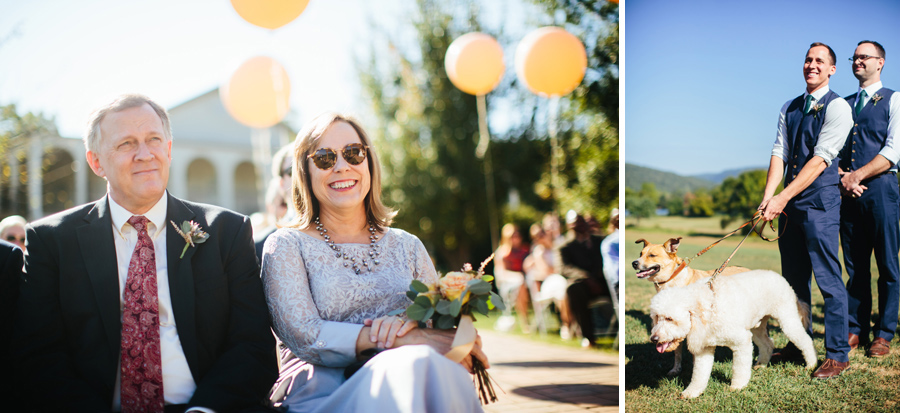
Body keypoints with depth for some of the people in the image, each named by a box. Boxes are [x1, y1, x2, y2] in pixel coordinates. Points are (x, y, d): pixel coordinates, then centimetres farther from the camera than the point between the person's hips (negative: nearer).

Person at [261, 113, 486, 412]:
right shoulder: (286, 246, 9)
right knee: (416, 363, -35)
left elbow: (446, 332, 18)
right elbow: (302, 335, -5)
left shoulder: (407, 247, 20)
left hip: (404, 387, 4)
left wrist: (415, 324, -9)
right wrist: (408, 341, -13)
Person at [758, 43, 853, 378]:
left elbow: (820, 159, -15)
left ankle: (837, 355, 2)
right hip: (790, 203, 7)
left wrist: (784, 197, -21)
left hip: (820, 203, -7)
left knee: (828, 280, -5)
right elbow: (780, 153, 6)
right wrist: (768, 197, -9)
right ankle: (798, 344, 25)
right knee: (793, 278, 13)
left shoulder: (837, 107, -6)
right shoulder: (789, 108, 15)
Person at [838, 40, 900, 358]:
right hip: (849, 192, 5)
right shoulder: (843, 104, 18)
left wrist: (857, 175, -12)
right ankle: (856, 330, 13)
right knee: (855, 267, 7)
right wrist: (842, 177, -3)